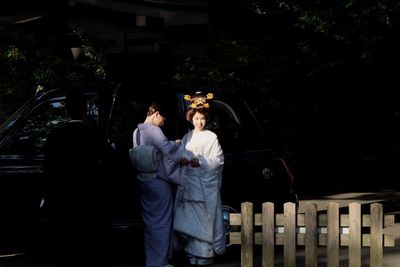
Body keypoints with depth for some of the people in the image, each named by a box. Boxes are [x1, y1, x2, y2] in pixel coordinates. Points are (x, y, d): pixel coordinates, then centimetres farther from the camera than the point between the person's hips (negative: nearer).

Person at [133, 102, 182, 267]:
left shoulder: (137, 131, 11)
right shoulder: (153, 130, -17)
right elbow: (167, 149, -26)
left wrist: (172, 144, 13)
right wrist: (177, 144, -7)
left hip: (143, 181, 9)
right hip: (158, 181, -9)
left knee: (150, 221, 15)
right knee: (161, 221, -1)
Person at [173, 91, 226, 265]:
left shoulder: (211, 137, 0)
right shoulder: (187, 138, 12)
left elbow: (218, 160, -4)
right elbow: (180, 156, 13)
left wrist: (200, 162, -15)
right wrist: (182, 160, -10)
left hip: (206, 184, -4)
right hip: (189, 183, 4)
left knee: (204, 218, -5)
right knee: (189, 217, 1)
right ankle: (192, 252, 6)